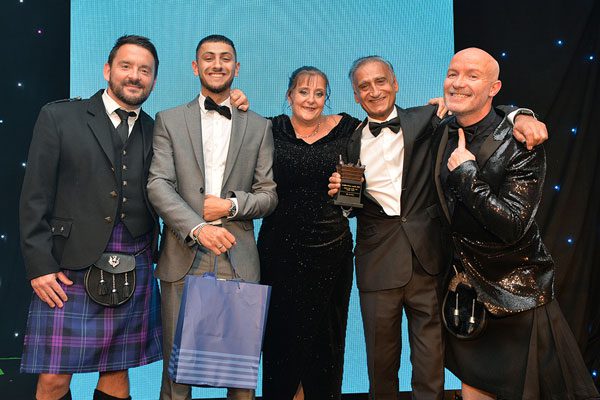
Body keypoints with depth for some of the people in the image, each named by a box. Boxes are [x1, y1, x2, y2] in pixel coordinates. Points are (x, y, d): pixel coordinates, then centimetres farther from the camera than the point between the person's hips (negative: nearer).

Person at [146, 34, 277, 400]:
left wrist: (231, 205, -9)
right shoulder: (169, 120, 9)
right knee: (177, 367, 5)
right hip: (184, 260, 0)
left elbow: (269, 194, 9)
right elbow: (158, 185, -2)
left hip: (238, 261, 1)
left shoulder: (259, 127, 12)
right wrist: (197, 227, -16)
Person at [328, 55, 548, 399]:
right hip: (378, 264, 1)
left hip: (427, 262, -1)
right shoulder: (353, 143, 9)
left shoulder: (425, 120, 4)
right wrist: (339, 192, -6)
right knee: (381, 359, 11)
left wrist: (520, 116, -24)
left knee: (431, 365, 6)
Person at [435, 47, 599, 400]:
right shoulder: (443, 133, -2)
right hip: (465, 289, 5)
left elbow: (513, 225, -28)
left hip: (516, 296, -5)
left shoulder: (521, 146, -19)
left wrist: (466, 173, -27)